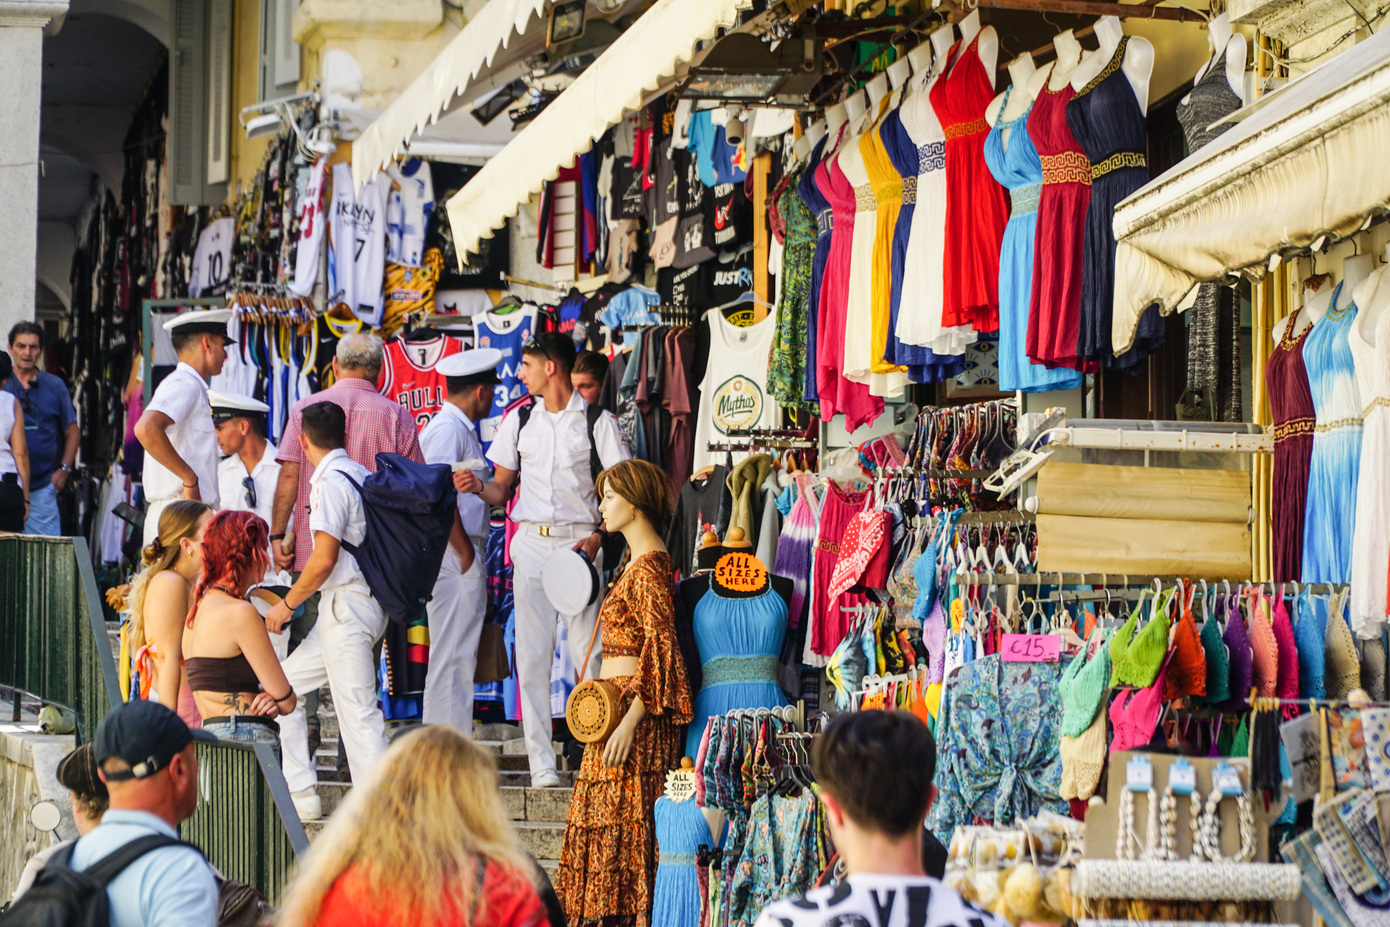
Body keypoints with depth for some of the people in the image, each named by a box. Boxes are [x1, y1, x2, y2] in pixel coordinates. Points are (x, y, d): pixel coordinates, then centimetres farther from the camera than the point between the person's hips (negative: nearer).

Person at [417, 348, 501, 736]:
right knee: (453, 660, -9)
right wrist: (464, 549, -20)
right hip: (456, 556, -11)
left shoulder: (459, 428, 21)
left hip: (463, 561, 11)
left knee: (459, 660, 12)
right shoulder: (448, 428, -11)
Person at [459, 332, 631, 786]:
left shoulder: (598, 421, 2)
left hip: (580, 542, -3)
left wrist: (597, 537, -14)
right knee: (533, 655, -2)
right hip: (531, 542, 3)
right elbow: (502, 488, 17)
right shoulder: (518, 420, 14)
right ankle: (542, 763, -1)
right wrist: (478, 486, -5)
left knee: (590, 654, -8)